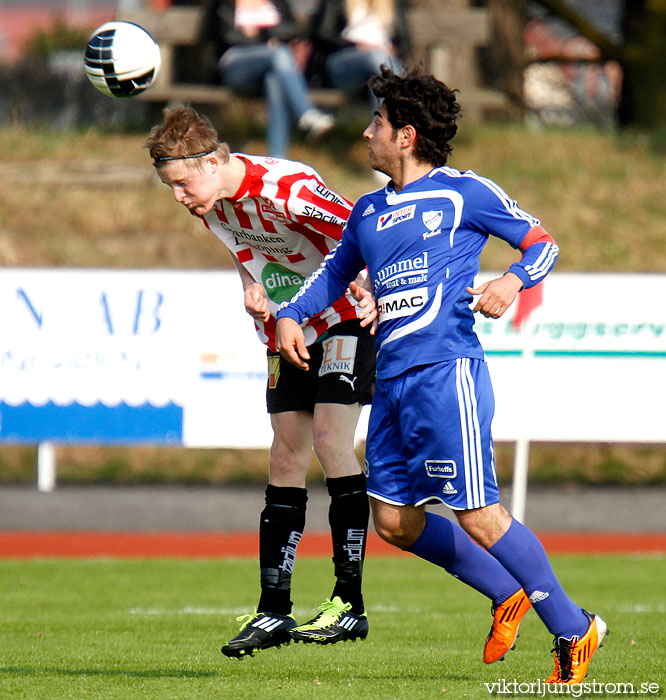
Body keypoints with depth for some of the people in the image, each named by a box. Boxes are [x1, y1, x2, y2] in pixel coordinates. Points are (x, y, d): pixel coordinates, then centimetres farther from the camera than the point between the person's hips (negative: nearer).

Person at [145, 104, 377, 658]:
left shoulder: (287, 190, -28)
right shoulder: (208, 202, -3)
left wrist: (366, 289, -40)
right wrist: (255, 286, -1)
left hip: (350, 319, -7)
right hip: (290, 329, 8)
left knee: (329, 438, -17)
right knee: (287, 454, 4)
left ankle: (350, 603, -15)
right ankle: (273, 612, 5)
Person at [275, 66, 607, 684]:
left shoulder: (464, 192, 0)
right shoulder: (369, 211, 19)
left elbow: (543, 243, 5)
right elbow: (337, 271, 31)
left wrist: (513, 280, -16)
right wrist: (291, 315, 14)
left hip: (445, 370, -8)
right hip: (391, 378, 8)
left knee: (477, 516, -13)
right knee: (393, 520, 5)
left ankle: (573, 631, -1)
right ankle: (508, 598, 21)